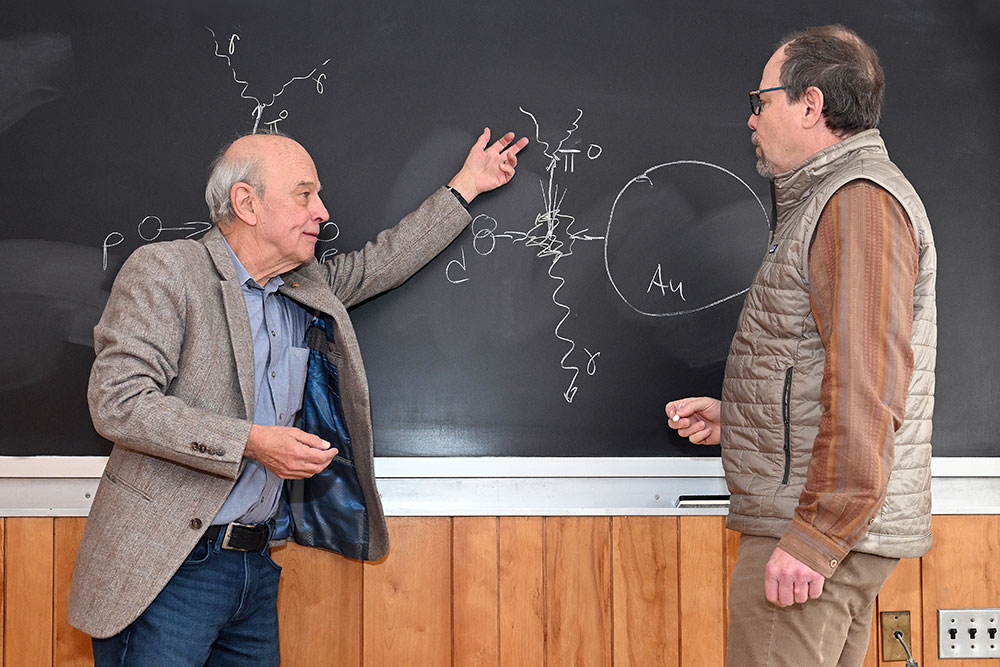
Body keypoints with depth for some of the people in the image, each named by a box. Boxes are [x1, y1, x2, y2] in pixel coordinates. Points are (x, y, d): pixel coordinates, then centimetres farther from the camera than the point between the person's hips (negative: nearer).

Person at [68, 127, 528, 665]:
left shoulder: (309, 290, 15)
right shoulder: (164, 270, -8)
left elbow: (382, 261, 29)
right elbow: (118, 403, -16)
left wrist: (465, 186, 30)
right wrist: (251, 442, -19)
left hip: (256, 564, 7)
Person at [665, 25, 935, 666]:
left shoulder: (861, 198, -14)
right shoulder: (829, 197, 21)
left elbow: (868, 384, -23)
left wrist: (815, 538, -24)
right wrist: (733, 417, 16)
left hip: (821, 531, -11)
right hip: (816, 521, 11)